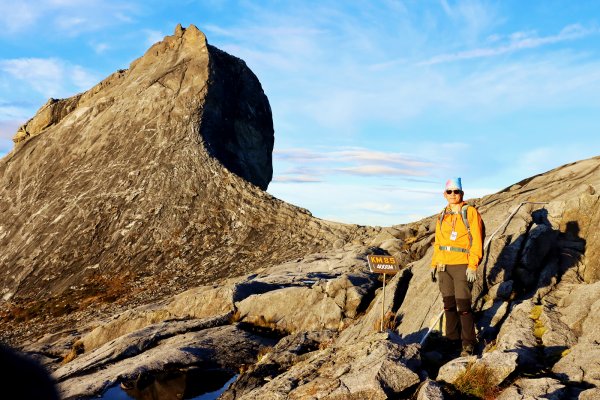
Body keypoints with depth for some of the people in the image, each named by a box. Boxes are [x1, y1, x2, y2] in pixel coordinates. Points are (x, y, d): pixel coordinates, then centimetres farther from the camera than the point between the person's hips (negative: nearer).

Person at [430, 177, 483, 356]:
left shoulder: (470, 212, -2)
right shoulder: (443, 216, 15)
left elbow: (476, 240, -8)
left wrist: (473, 265, -15)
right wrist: (434, 264, 13)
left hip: (462, 266, -6)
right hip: (444, 266, 6)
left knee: (463, 305, -8)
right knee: (449, 305, 10)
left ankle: (468, 344, 1)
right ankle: (452, 339, 21)